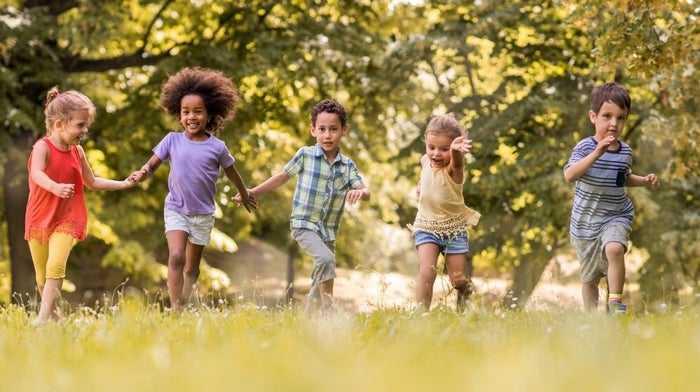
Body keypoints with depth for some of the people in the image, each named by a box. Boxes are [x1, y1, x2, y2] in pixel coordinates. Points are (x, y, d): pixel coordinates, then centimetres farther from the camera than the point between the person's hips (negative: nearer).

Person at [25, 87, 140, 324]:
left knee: (56, 266, -19)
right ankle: (53, 313, 29)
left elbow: (92, 182, 17)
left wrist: (124, 184, 14)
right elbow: (37, 173, -34)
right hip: (39, 218, -2)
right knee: (42, 275, 9)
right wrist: (55, 187, -53)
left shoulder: (77, 152, 3)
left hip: (66, 220, 2)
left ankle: (43, 317, -24)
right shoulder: (43, 147, -14)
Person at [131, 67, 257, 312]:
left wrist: (245, 196, 25)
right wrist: (142, 174, -26)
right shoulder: (172, 141, -6)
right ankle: (175, 310, -21)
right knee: (176, 257, -20)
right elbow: (152, 165, -2)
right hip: (176, 210, -1)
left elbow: (232, 173, 9)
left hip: (203, 214, 1)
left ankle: (184, 309, 23)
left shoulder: (217, 147, -7)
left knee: (192, 268, 10)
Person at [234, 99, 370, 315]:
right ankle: (328, 309, -21)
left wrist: (359, 192, -31)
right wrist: (253, 192, 8)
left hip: (328, 231, 4)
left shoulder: (348, 166, 1)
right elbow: (283, 176, 8)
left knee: (321, 280, 11)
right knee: (326, 259, -29)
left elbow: (365, 191, -6)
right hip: (304, 224, -4)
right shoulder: (305, 155, -5)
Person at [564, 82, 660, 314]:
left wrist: (644, 181, 2)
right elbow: (569, 175, -33)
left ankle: (615, 302, -19)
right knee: (589, 277, 13)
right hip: (586, 223, -1)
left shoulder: (625, 152, -1)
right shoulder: (585, 148, -15)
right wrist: (597, 153, -42)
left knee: (614, 249, -31)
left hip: (616, 217, 1)